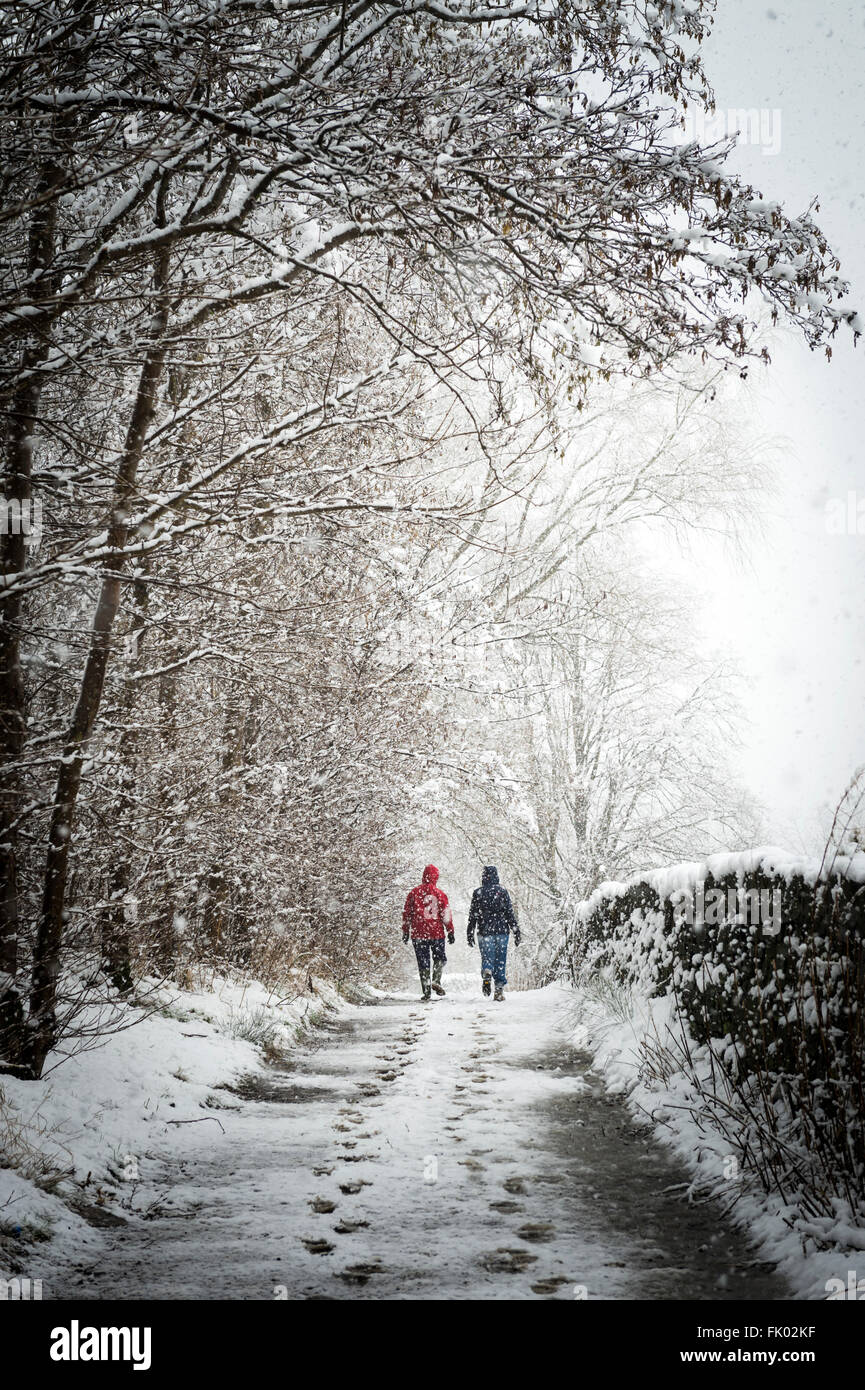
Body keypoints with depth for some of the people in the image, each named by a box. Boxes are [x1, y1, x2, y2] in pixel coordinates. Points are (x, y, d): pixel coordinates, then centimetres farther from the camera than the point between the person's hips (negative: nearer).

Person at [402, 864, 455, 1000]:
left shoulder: (414, 892, 1)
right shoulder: (440, 893, -3)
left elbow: (407, 913, 4)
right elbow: (446, 914, -2)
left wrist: (406, 932, 11)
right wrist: (450, 932, 5)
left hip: (418, 934, 1)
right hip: (437, 933, -1)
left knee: (423, 962, 7)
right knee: (439, 958, 17)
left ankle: (426, 991, 4)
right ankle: (436, 980, -4)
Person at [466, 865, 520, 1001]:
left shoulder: (477, 893, 2)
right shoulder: (503, 892, 2)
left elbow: (473, 915, 3)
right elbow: (510, 913, 1)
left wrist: (470, 934, 9)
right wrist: (516, 932, 5)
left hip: (484, 932, 0)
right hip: (502, 931, 0)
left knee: (487, 958, 5)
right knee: (500, 960, 8)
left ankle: (487, 975, -26)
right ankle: (499, 989, 4)